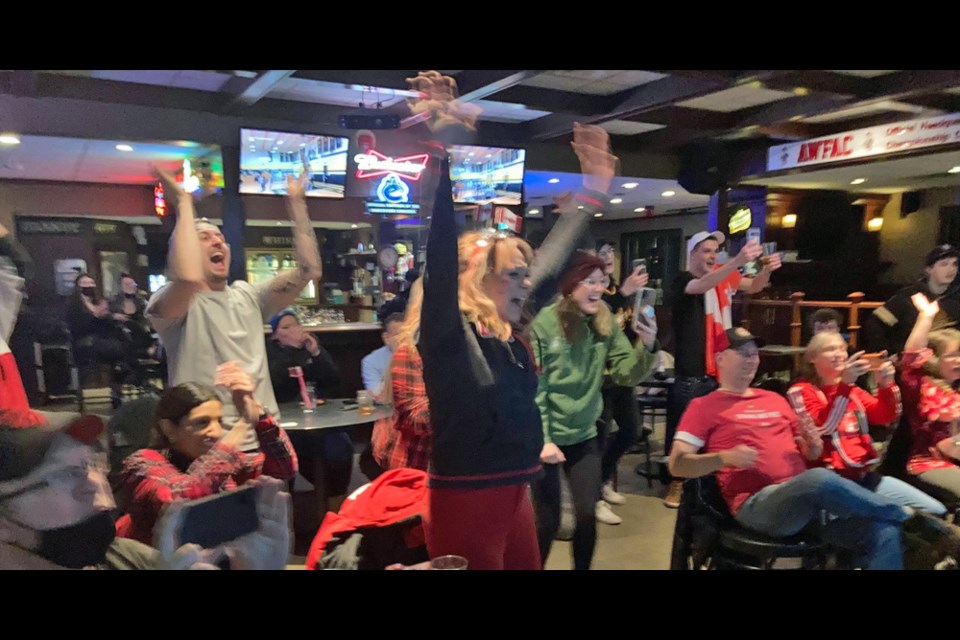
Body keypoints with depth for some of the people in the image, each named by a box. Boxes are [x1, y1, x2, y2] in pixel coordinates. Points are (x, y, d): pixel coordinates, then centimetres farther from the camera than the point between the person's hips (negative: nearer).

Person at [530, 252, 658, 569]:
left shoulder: (606, 323, -1)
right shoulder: (544, 323, -15)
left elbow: (625, 374, -4)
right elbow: (533, 388, -15)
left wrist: (646, 347, -22)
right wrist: (542, 440, -17)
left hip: (584, 436, 4)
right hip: (547, 437, -4)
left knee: (588, 514, 9)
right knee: (547, 520, 4)